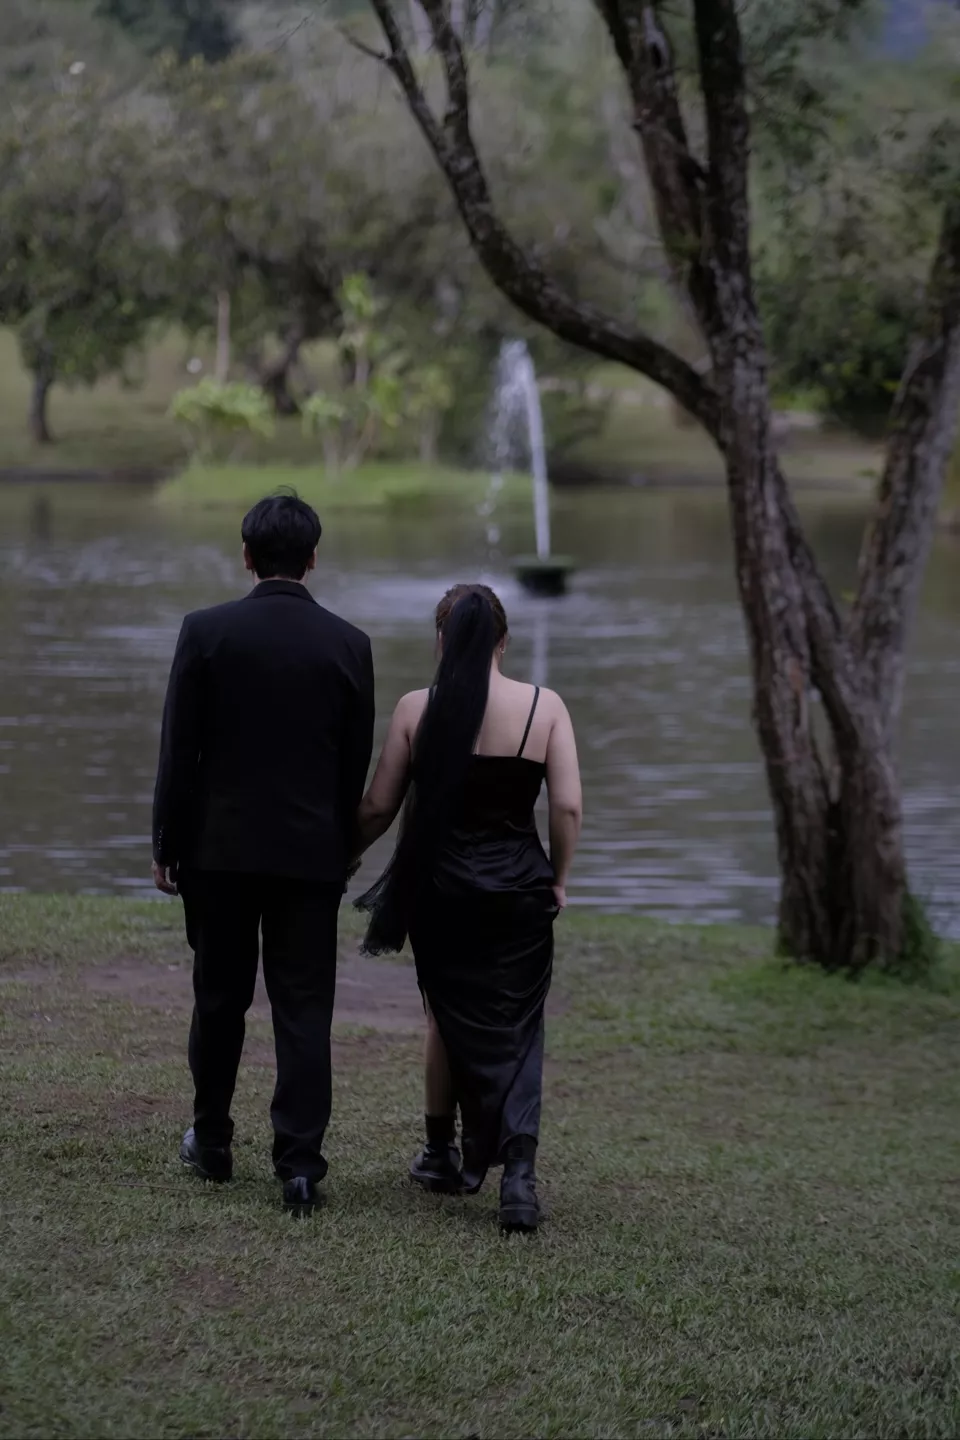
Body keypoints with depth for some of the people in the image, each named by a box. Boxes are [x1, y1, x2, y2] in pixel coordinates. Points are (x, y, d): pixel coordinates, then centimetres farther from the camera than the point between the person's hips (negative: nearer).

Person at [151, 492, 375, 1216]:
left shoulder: (206, 631, -7)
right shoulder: (348, 644, -3)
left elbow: (179, 750, -5)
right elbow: (356, 767, 2)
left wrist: (166, 844, 3)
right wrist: (343, 854, 13)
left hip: (219, 847, 0)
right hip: (310, 853, 0)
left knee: (220, 998, 15)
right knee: (304, 1010, 1)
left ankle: (212, 1141, 27)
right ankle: (300, 1164, -4)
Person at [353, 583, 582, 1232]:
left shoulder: (417, 709, -4)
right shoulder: (545, 706, -4)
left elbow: (379, 806, 0)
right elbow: (569, 806, -7)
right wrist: (559, 880, 6)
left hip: (440, 887, 0)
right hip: (519, 892, 0)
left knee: (450, 1017, 19)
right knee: (515, 1030, 7)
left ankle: (444, 1153, 30)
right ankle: (518, 1166, -12)